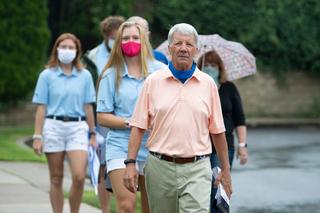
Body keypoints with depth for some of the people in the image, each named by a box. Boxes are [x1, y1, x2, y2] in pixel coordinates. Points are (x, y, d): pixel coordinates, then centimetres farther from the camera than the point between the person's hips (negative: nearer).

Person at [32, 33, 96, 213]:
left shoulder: (85, 75, 7)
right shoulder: (47, 75, 3)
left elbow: (88, 107, 10)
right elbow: (41, 108, 3)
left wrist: (92, 134, 10)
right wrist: (37, 136, -1)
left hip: (78, 127, 0)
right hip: (53, 126, 0)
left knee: (79, 176, -14)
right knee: (56, 178, 5)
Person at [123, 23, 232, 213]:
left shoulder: (208, 83, 7)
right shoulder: (153, 81, 5)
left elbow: (217, 131, 11)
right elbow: (138, 126, 3)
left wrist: (225, 170, 11)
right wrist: (131, 163, -5)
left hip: (196, 169, -1)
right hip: (160, 167, 1)